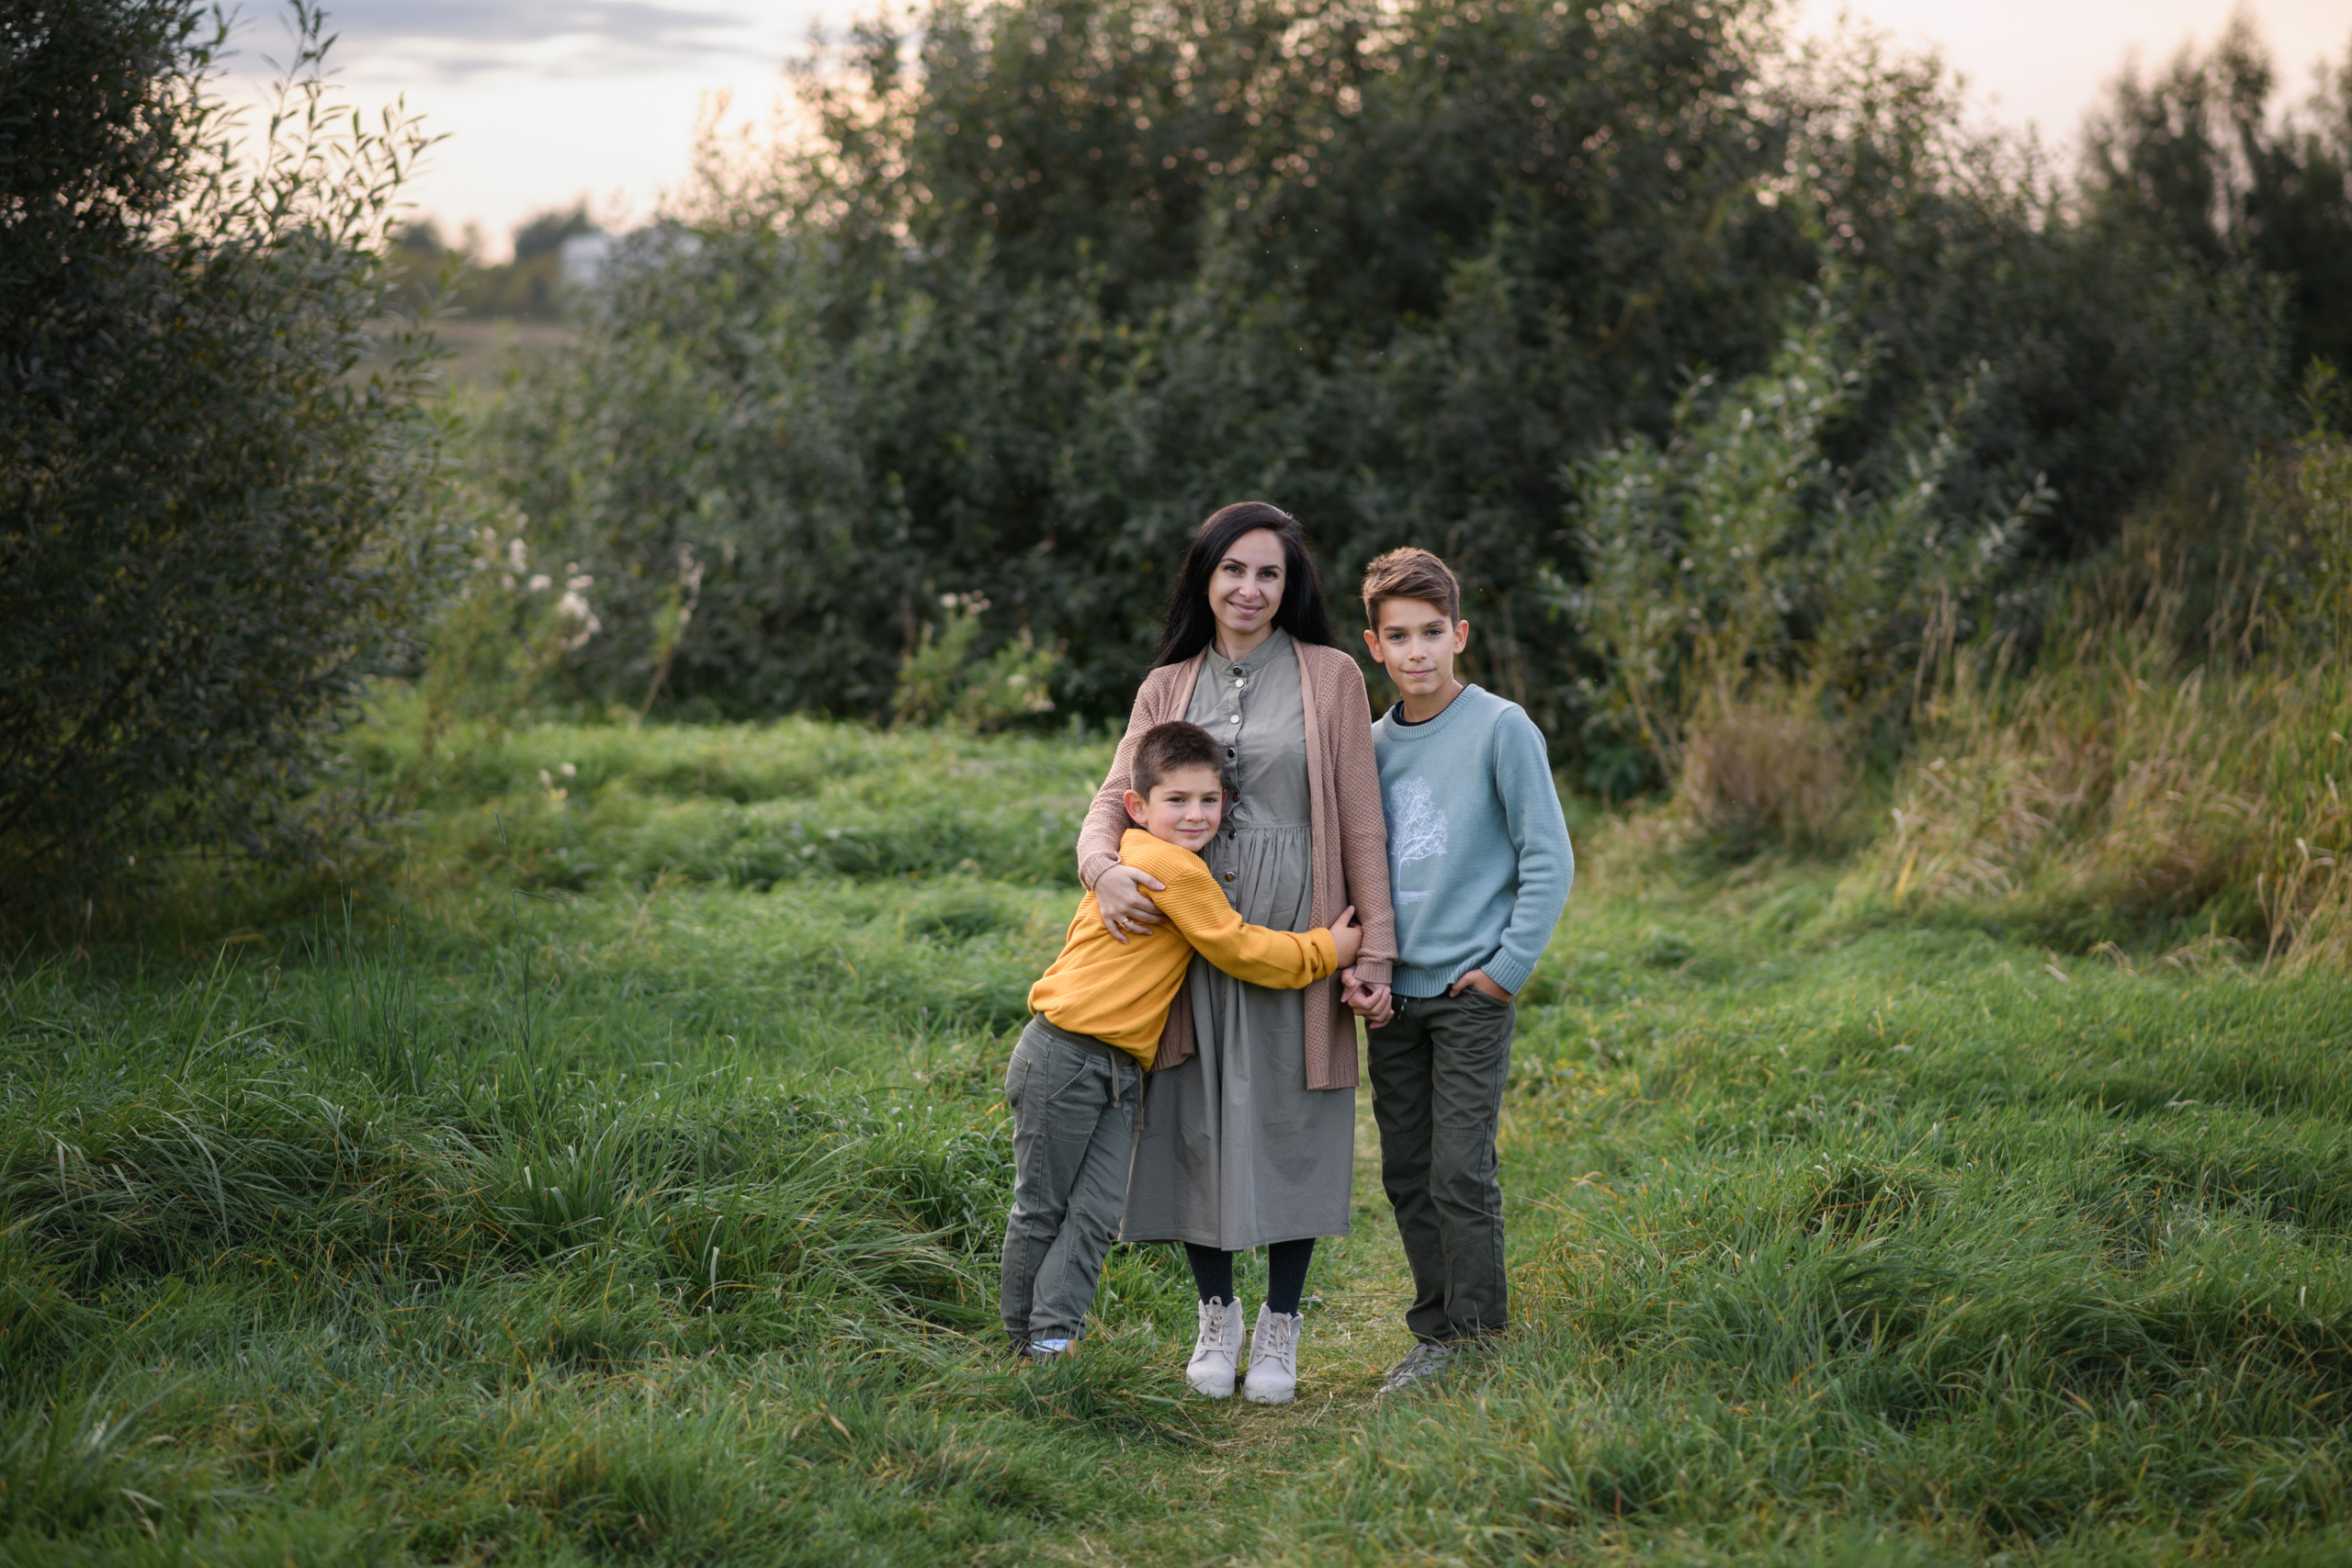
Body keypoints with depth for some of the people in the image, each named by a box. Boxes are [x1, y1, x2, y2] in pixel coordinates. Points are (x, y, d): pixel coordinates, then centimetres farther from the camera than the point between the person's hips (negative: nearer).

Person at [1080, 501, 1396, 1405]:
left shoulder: (1330, 678, 3)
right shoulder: (1168, 687, 12)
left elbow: (1361, 823, 1)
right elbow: (1116, 800, 8)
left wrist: (1372, 950, -4)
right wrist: (1105, 868, -16)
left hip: (1293, 932, -2)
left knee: (1290, 1124, 1)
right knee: (1199, 1121, 4)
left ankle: (1280, 1324, 14)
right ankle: (1216, 1312, 21)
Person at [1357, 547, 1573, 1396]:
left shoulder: (1501, 728, -7)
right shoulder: (1372, 743, 9)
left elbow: (1548, 858, -7)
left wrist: (1509, 967, -10)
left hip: (1471, 993, -5)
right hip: (1393, 997, 5)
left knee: (1460, 1174, -8)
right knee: (1406, 1176, 8)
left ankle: (1478, 1340, 3)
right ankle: (1434, 1333, 18)